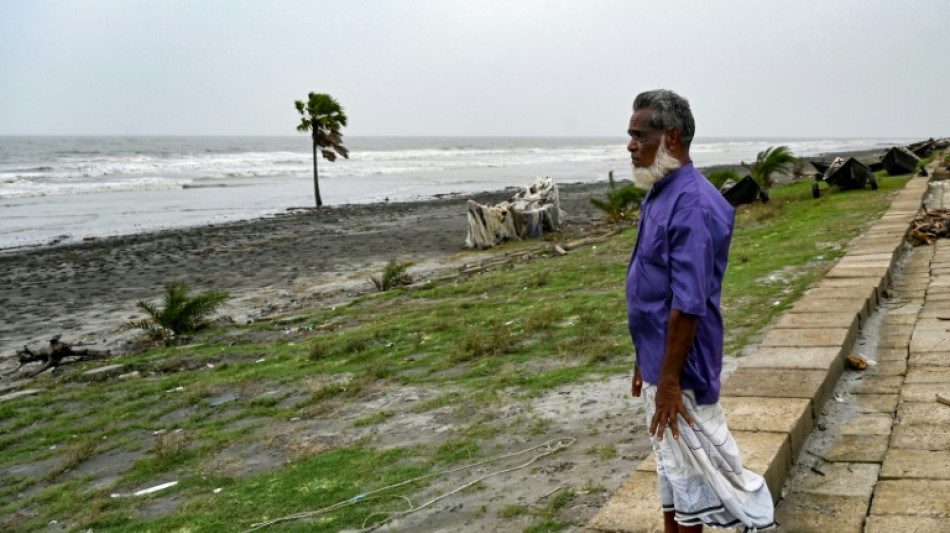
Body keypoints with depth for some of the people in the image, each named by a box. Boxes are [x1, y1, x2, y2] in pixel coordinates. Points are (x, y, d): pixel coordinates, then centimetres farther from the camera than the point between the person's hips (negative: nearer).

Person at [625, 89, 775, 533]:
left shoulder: (693, 204, -22)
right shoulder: (658, 196, 8)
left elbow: (688, 304, -25)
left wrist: (668, 380, -22)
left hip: (681, 365, -9)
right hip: (658, 359, 9)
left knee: (692, 462, 2)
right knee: (671, 462, 18)